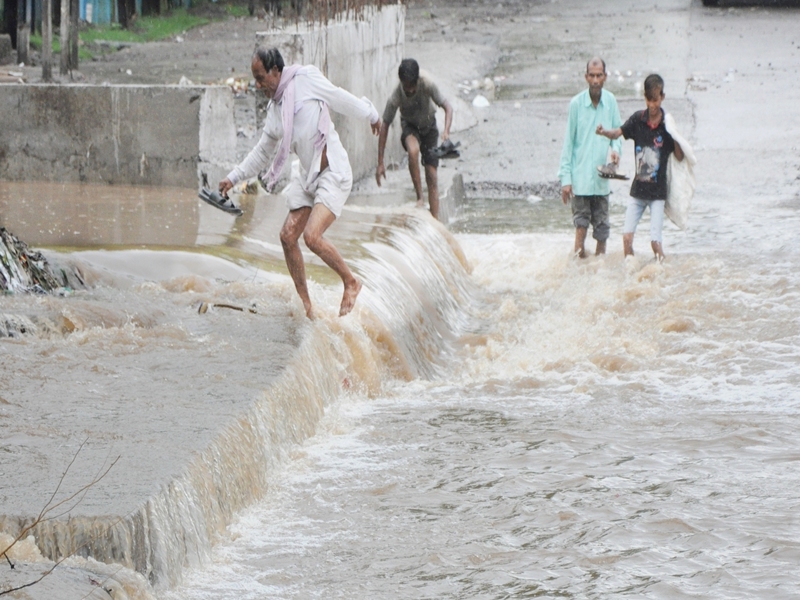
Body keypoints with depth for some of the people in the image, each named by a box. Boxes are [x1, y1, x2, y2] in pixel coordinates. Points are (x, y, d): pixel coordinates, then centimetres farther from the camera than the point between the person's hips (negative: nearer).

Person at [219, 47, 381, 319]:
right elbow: (263, 151, 22)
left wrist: (372, 115, 15)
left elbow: (342, 100, 2)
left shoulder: (306, 80, -10)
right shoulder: (274, 110, 10)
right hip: (307, 176, 8)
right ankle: (305, 305, 9)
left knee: (312, 236, -20)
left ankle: (351, 283, 2)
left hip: (333, 173, -8)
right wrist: (234, 177, 18)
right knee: (288, 236, -1)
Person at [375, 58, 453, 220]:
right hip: (410, 127, -1)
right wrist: (380, 163, -23)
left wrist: (446, 131, -46)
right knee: (413, 150, -36)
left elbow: (447, 107, -26)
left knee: (432, 175, -5)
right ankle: (419, 198, -25)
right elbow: (385, 126, -21)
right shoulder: (395, 97, -30)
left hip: (429, 127, 1)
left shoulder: (427, 85, -31)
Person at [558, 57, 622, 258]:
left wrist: (615, 149, -8)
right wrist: (565, 177, -4)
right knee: (581, 222, -5)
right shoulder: (576, 104, -5)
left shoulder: (611, 101, 3)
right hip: (580, 177, -3)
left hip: (601, 176, 3)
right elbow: (568, 142, -1)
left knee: (602, 226, 6)